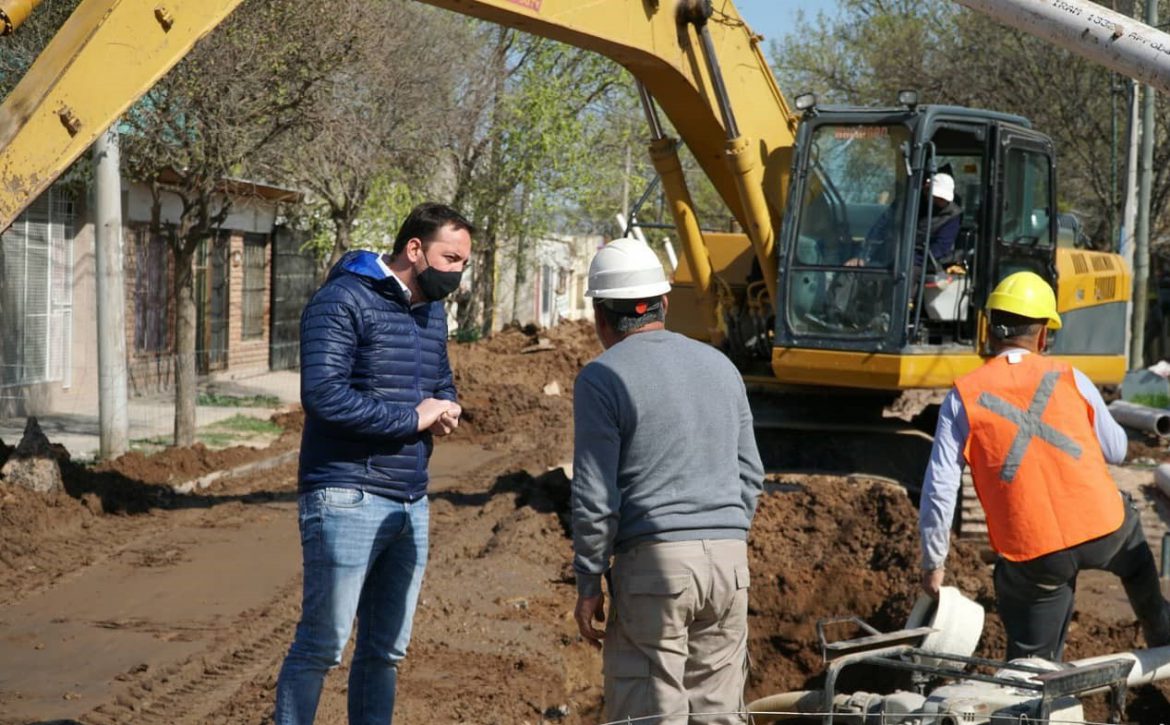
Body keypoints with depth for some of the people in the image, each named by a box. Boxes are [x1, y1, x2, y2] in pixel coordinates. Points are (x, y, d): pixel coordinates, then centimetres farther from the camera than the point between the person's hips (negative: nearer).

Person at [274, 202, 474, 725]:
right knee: (321, 646, -5)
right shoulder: (343, 301, -11)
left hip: (412, 505, 8)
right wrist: (412, 418, -15)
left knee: (386, 650, 12)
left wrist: (445, 411, 2)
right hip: (348, 500, -8)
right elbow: (323, 394, -22)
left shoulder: (433, 313, 15)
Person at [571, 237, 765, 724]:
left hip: (654, 560, -6)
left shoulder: (602, 379, -5)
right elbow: (751, 476, 17)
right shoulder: (720, 366, 14)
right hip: (729, 559, 6)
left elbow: (595, 497, -8)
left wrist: (589, 584, -1)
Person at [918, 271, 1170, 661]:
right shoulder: (1070, 378, 2)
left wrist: (933, 562, 4)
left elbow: (939, 490, -6)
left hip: (1032, 557, -2)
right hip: (1103, 532, 2)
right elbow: (1116, 451, 14)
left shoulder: (964, 397, -3)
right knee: (1131, 533, 38)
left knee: (1032, 663, 10)